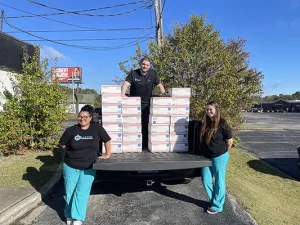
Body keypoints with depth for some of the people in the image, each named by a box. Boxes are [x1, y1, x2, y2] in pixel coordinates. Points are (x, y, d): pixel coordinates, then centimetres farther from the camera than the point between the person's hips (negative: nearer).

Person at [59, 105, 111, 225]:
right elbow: (62, 144, 6)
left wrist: (107, 155, 3)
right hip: (70, 166, 2)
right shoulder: (71, 130, -9)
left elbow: (107, 141, 1)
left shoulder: (97, 129, -11)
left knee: (81, 193, -1)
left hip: (88, 168, -1)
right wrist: (72, 152, 7)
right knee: (70, 192, 12)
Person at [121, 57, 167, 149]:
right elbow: (126, 83, -12)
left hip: (146, 103, 1)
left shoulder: (153, 73, 3)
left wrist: (164, 93, -11)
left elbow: (159, 84, 6)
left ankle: (145, 144, 10)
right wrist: (123, 94, -28)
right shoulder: (133, 73, -1)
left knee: (145, 124, 0)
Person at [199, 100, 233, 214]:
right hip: (207, 157, 7)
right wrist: (204, 152, 14)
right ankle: (214, 200, 33)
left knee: (219, 181, 8)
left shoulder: (222, 124, -15)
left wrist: (222, 151, 3)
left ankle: (217, 206, 23)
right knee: (206, 181, 12)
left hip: (219, 157, -7)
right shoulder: (205, 123, 4)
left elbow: (229, 141, -9)